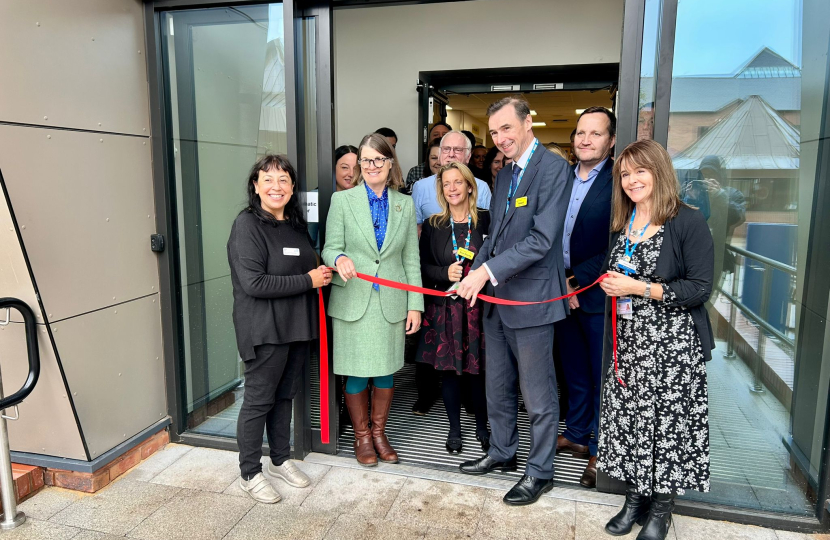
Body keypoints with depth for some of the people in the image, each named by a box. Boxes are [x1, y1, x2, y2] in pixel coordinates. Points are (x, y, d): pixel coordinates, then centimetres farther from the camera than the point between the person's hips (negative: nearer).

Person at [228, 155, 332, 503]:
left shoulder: (295, 223, 10)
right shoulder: (247, 224, -13)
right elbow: (254, 283, -22)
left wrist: (323, 272, 2)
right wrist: (308, 281, -19)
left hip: (296, 326, 7)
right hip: (265, 328, -7)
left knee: (284, 395, 17)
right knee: (258, 399, 4)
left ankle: (280, 460, 34)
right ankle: (250, 473, 21)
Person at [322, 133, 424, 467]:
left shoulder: (405, 205, 8)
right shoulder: (342, 200, 2)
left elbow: (411, 259, 7)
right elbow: (331, 247, -2)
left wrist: (415, 304, 3)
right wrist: (339, 259, -27)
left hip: (391, 302, 2)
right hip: (353, 301, -2)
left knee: (386, 370, 11)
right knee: (356, 372, 5)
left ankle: (379, 432, 30)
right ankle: (362, 436, 25)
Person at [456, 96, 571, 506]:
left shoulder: (553, 167, -13)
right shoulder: (504, 175, 14)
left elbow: (542, 238, -22)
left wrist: (488, 269, -23)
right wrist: (476, 274, 1)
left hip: (532, 300, -8)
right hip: (497, 298, 8)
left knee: (538, 395, 7)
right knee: (497, 387, 20)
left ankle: (539, 472, 24)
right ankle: (501, 453, 39)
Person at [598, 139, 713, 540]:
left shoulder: (688, 222, -9)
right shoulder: (621, 224, 11)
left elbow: (700, 289, -13)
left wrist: (639, 288, -18)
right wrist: (608, 284, 4)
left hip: (673, 344, -5)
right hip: (628, 341, 6)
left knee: (667, 423, 4)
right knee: (628, 419, 10)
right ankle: (635, 501, 28)